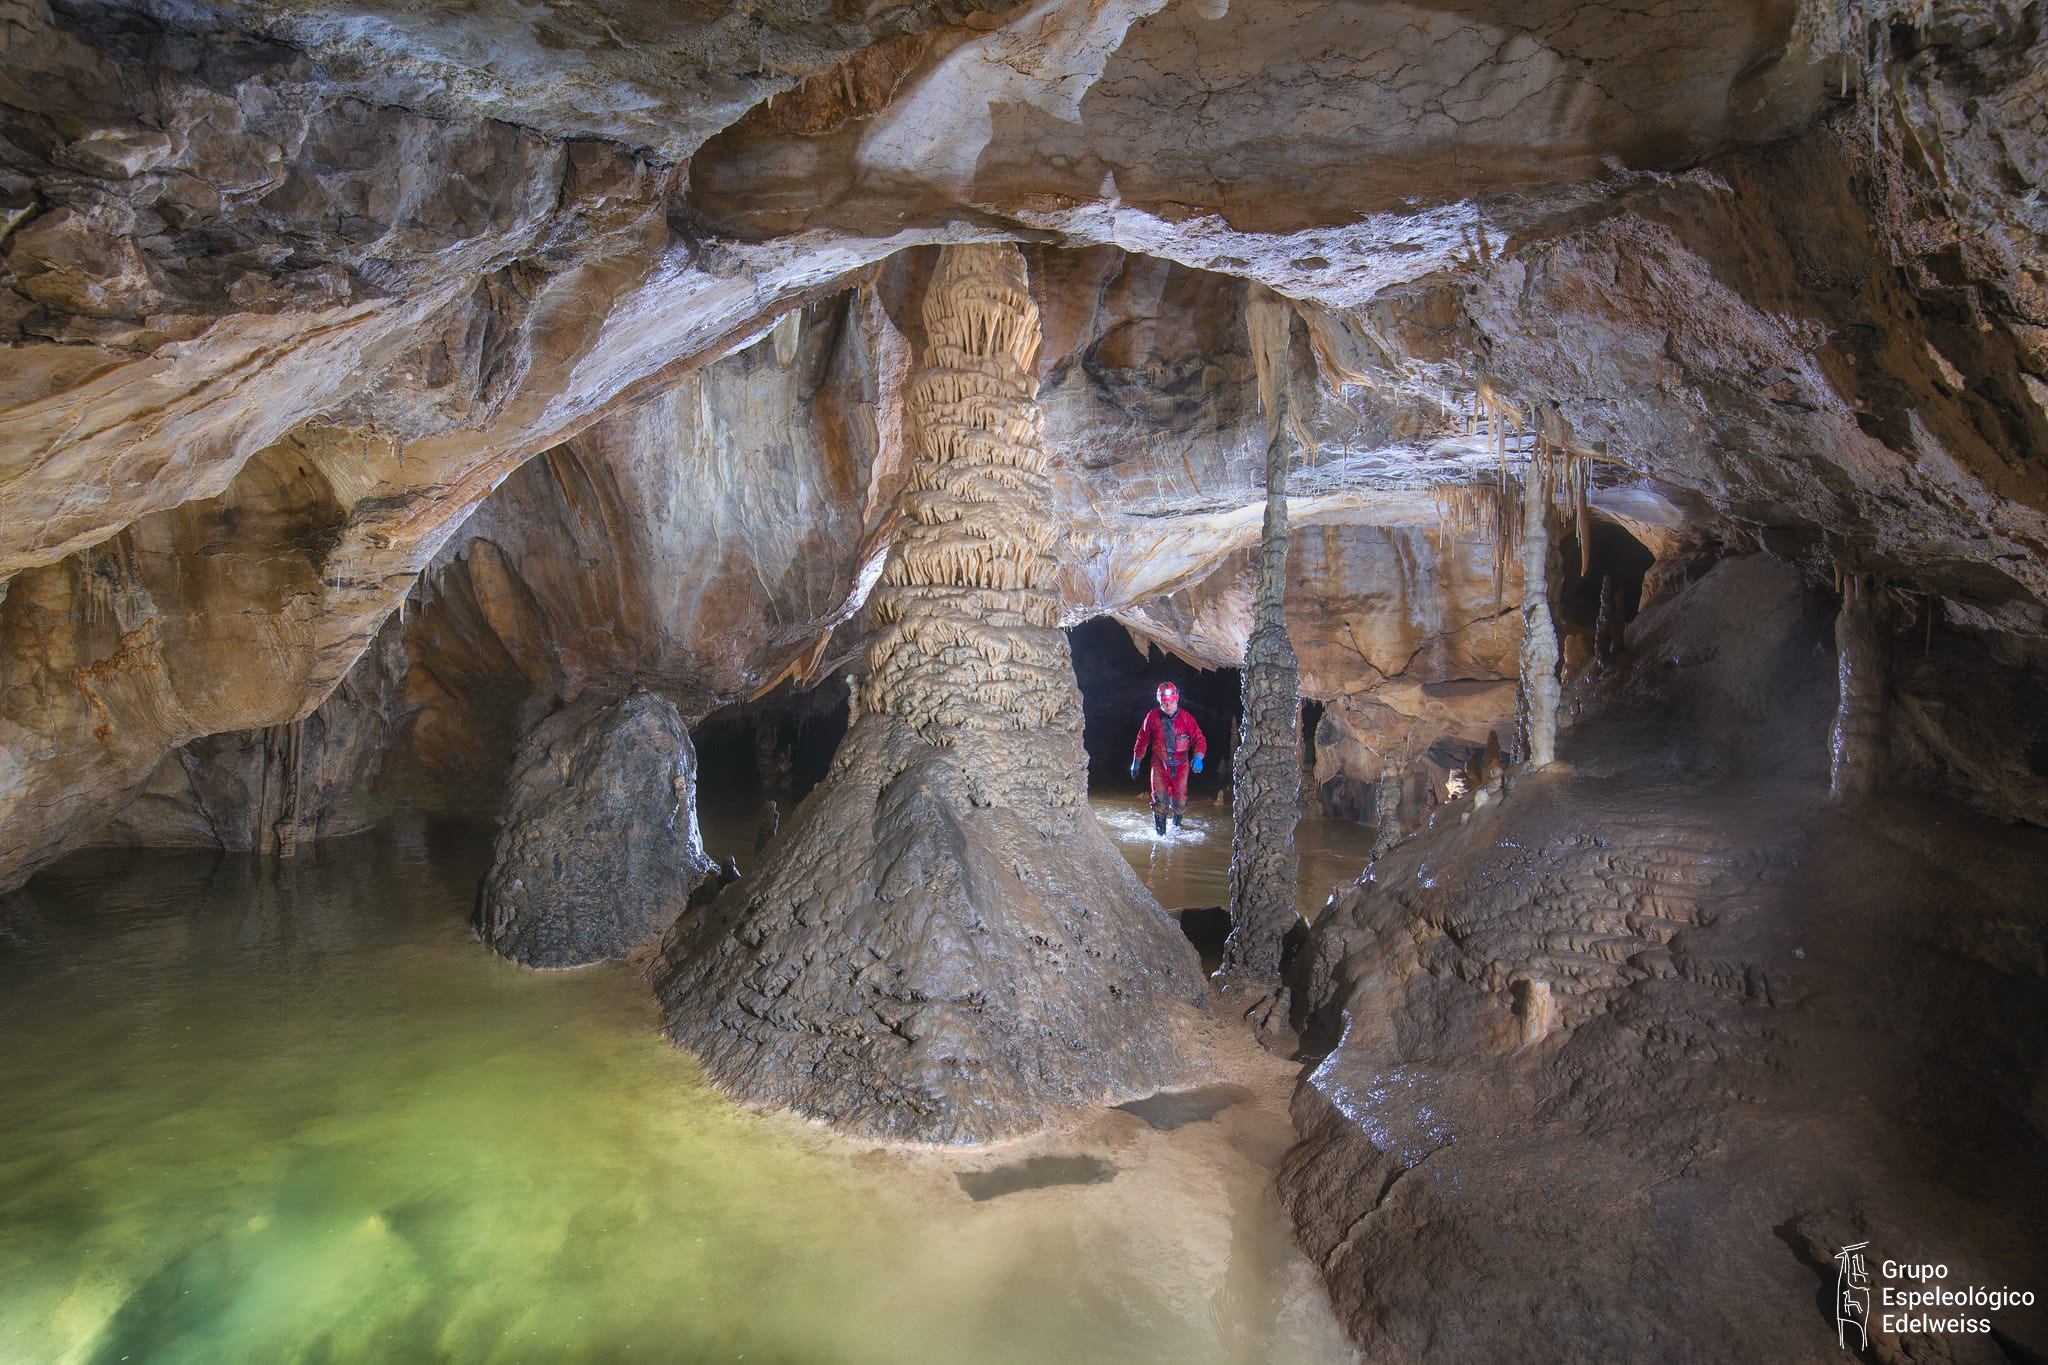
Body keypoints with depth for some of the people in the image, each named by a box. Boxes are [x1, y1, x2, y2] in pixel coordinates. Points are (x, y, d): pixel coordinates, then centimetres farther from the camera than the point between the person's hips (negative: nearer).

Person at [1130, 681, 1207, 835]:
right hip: (1160, 764, -1)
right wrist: (1136, 763, 10)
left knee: (1180, 802, 5)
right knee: (1160, 799, -14)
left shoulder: (1186, 718, -12)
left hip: (1181, 765, 1)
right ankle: (1160, 832, 4)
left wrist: (1197, 757, -29)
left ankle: (1176, 822, 39)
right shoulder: (1152, 717, -10)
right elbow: (1142, 740, 2)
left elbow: (1199, 739, -10)